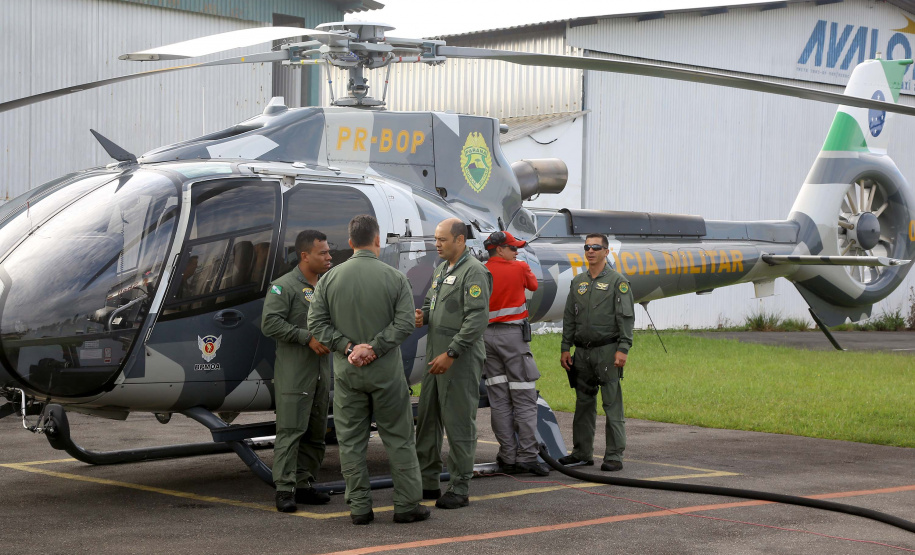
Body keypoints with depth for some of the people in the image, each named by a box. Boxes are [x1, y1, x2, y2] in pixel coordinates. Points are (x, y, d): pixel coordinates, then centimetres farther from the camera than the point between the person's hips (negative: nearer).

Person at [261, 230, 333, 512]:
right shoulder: (284, 286, -7)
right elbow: (270, 323, -15)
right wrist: (308, 338, -17)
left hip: (321, 371, 7)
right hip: (294, 371, -7)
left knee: (315, 433, 9)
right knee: (290, 430, -9)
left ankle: (304, 484, 16)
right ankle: (285, 489, -8)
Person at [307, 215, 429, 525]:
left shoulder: (330, 278, 1)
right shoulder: (394, 278, -6)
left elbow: (317, 322, -2)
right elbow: (404, 323, -13)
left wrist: (348, 347, -7)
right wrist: (373, 348, -13)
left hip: (347, 371, 2)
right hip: (386, 371, -2)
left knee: (351, 441, 8)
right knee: (399, 439, 7)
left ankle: (359, 506, 9)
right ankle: (407, 505, 9)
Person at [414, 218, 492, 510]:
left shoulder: (474, 272, -13)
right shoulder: (441, 270, 16)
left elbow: (477, 319, -20)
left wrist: (451, 354, -22)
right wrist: (422, 315, 1)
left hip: (460, 360, -9)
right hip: (436, 356, 9)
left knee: (459, 423, -3)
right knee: (427, 418, 11)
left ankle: (460, 488, 3)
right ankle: (428, 482, 20)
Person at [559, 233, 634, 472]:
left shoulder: (617, 281, -2)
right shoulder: (578, 282, 14)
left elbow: (626, 318, -8)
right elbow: (569, 318, 16)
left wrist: (622, 349, -16)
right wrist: (565, 349, 10)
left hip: (607, 351, -6)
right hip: (582, 352, 6)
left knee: (612, 405, -5)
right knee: (583, 404, 10)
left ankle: (614, 456, -3)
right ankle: (582, 453, 18)